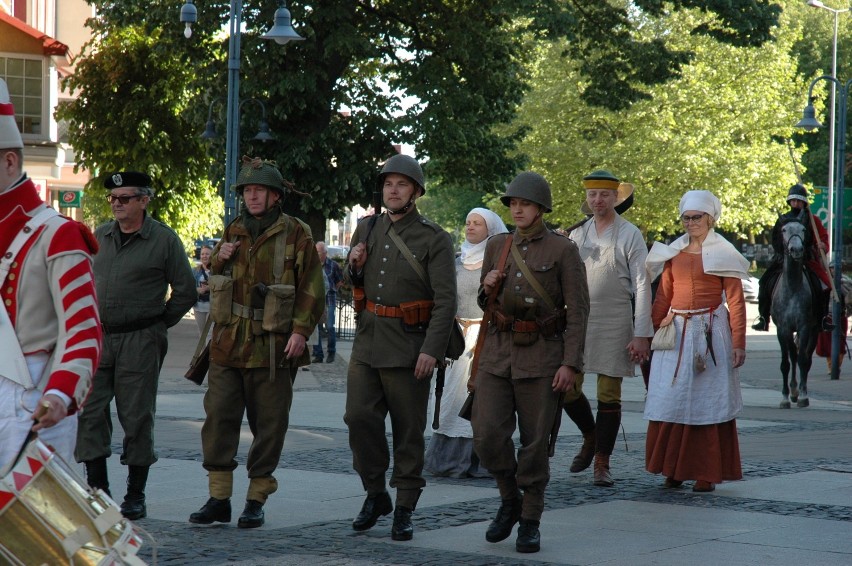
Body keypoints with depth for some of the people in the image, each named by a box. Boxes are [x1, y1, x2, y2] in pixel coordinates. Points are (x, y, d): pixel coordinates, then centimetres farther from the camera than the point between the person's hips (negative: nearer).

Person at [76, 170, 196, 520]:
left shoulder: (164, 240, -3)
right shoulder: (100, 236, 10)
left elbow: (185, 292, 0)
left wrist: (158, 326, 1)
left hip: (139, 342, -4)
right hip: (97, 338, 4)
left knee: (137, 416, 0)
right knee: (89, 412, -2)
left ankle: (136, 495, 8)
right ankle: (98, 488, 6)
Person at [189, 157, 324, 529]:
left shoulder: (295, 234, -2)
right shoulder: (233, 231, 14)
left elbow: (311, 288, -5)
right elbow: (216, 279, 26)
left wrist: (301, 331, -14)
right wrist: (219, 258, 4)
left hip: (273, 345, -4)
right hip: (228, 343, 4)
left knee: (268, 425, 3)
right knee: (218, 418, -1)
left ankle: (256, 501, 11)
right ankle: (219, 499, 5)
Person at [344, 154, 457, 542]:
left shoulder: (434, 239, -6)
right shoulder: (367, 229, 11)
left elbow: (445, 300, -11)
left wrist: (432, 350, -20)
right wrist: (356, 266, -1)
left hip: (409, 347, -5)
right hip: (367, 342, 5)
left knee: (408, 430, 2)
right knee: (360, 418, -1)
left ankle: (404, 510, 10)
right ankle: (376, 494, 16)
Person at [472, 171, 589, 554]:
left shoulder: (563, 250, -4)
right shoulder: (497, 246, 9)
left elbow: (578, 310, -7)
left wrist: (571, 364, -15)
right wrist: (488, 287, -4)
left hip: (543, 356, -4)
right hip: (498, 352, 4)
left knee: (535, 442, 0)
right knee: (488, 434, -7)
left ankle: (530, 522, 13)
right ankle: (510, 500, 17)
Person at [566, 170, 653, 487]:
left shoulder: (629, 235, -1)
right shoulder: (577, 234, 11)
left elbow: (642, 286, -4)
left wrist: (642, 335, -10)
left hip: (614, 323, -4)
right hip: (578, 321, 4)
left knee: (609, 395, 1)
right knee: (567, 389, 1)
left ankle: (602, 463, 9)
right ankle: (590, 436, 28)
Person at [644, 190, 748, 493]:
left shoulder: (723, 253, 0)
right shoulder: (674, 252, 11)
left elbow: (736, 300, -3)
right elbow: (663, 296, 13)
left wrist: (738, 343, -10)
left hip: (710, 332, -4)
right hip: (676, 333, 4)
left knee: (707, 401, -1)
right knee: (672, 399, 2)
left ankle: (707, 473, 6)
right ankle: (674, 468, 12)